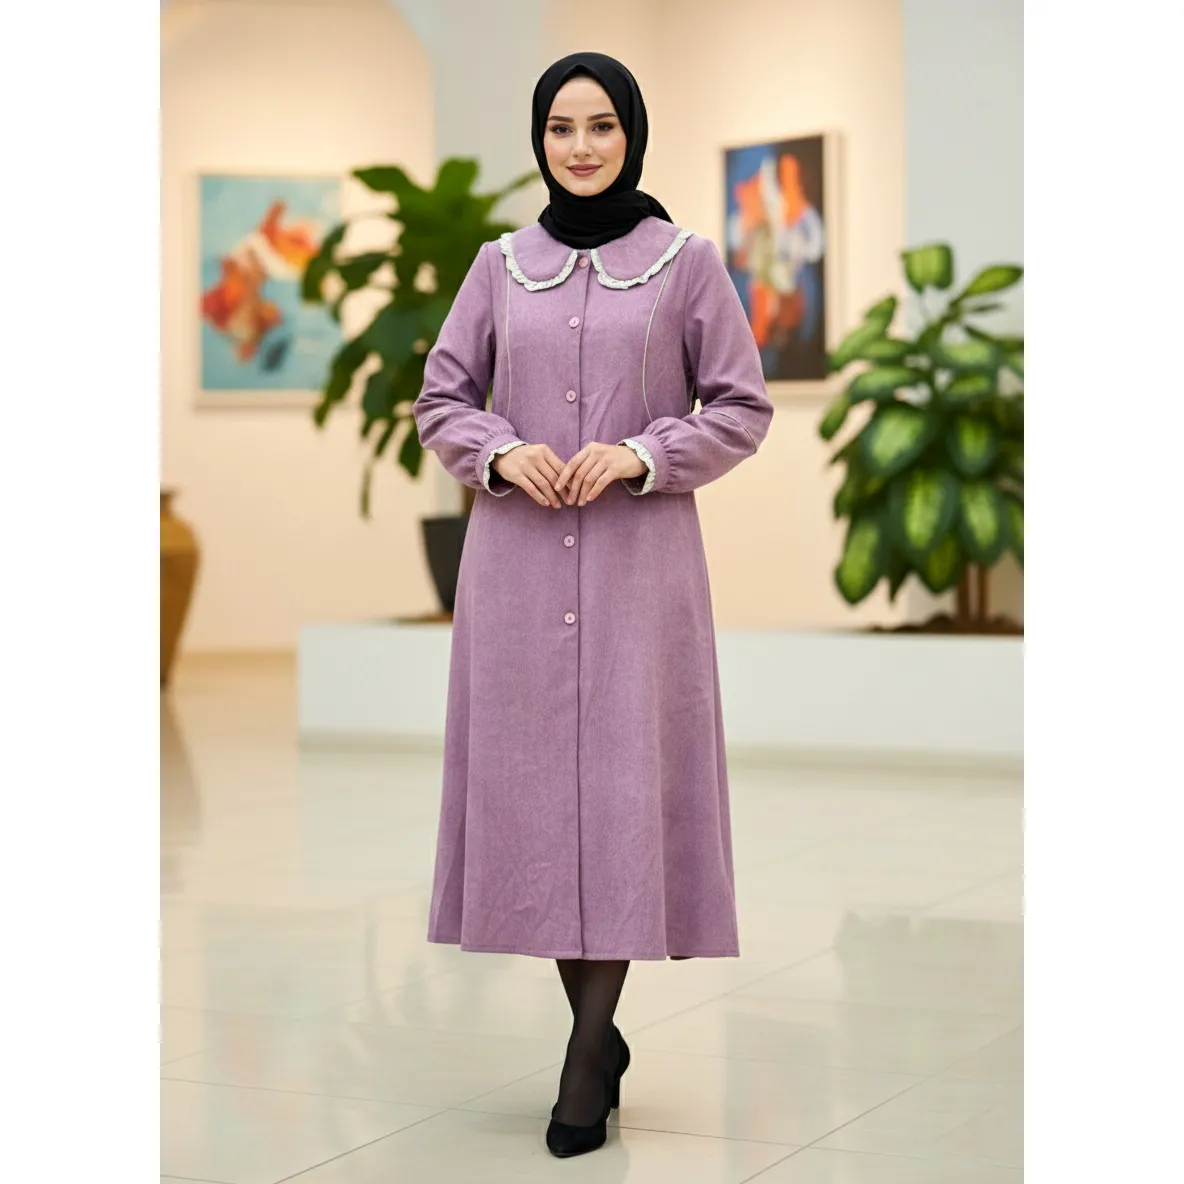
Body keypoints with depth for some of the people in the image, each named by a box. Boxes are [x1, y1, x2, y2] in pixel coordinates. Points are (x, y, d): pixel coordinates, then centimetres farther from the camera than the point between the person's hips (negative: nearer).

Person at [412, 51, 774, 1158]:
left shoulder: (685, 260, 2)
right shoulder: (499, 264, 9)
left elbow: (743, 408, 3)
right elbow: (439, 399, 13)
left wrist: (642, 455, -12)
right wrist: (500, 452, -7)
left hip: (640, 553, -3)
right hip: (517, 556, 3)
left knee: (624, 782, -6)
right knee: (530, 777, 3)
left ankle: (588, 1049, 0)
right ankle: (596, 1027, 18)